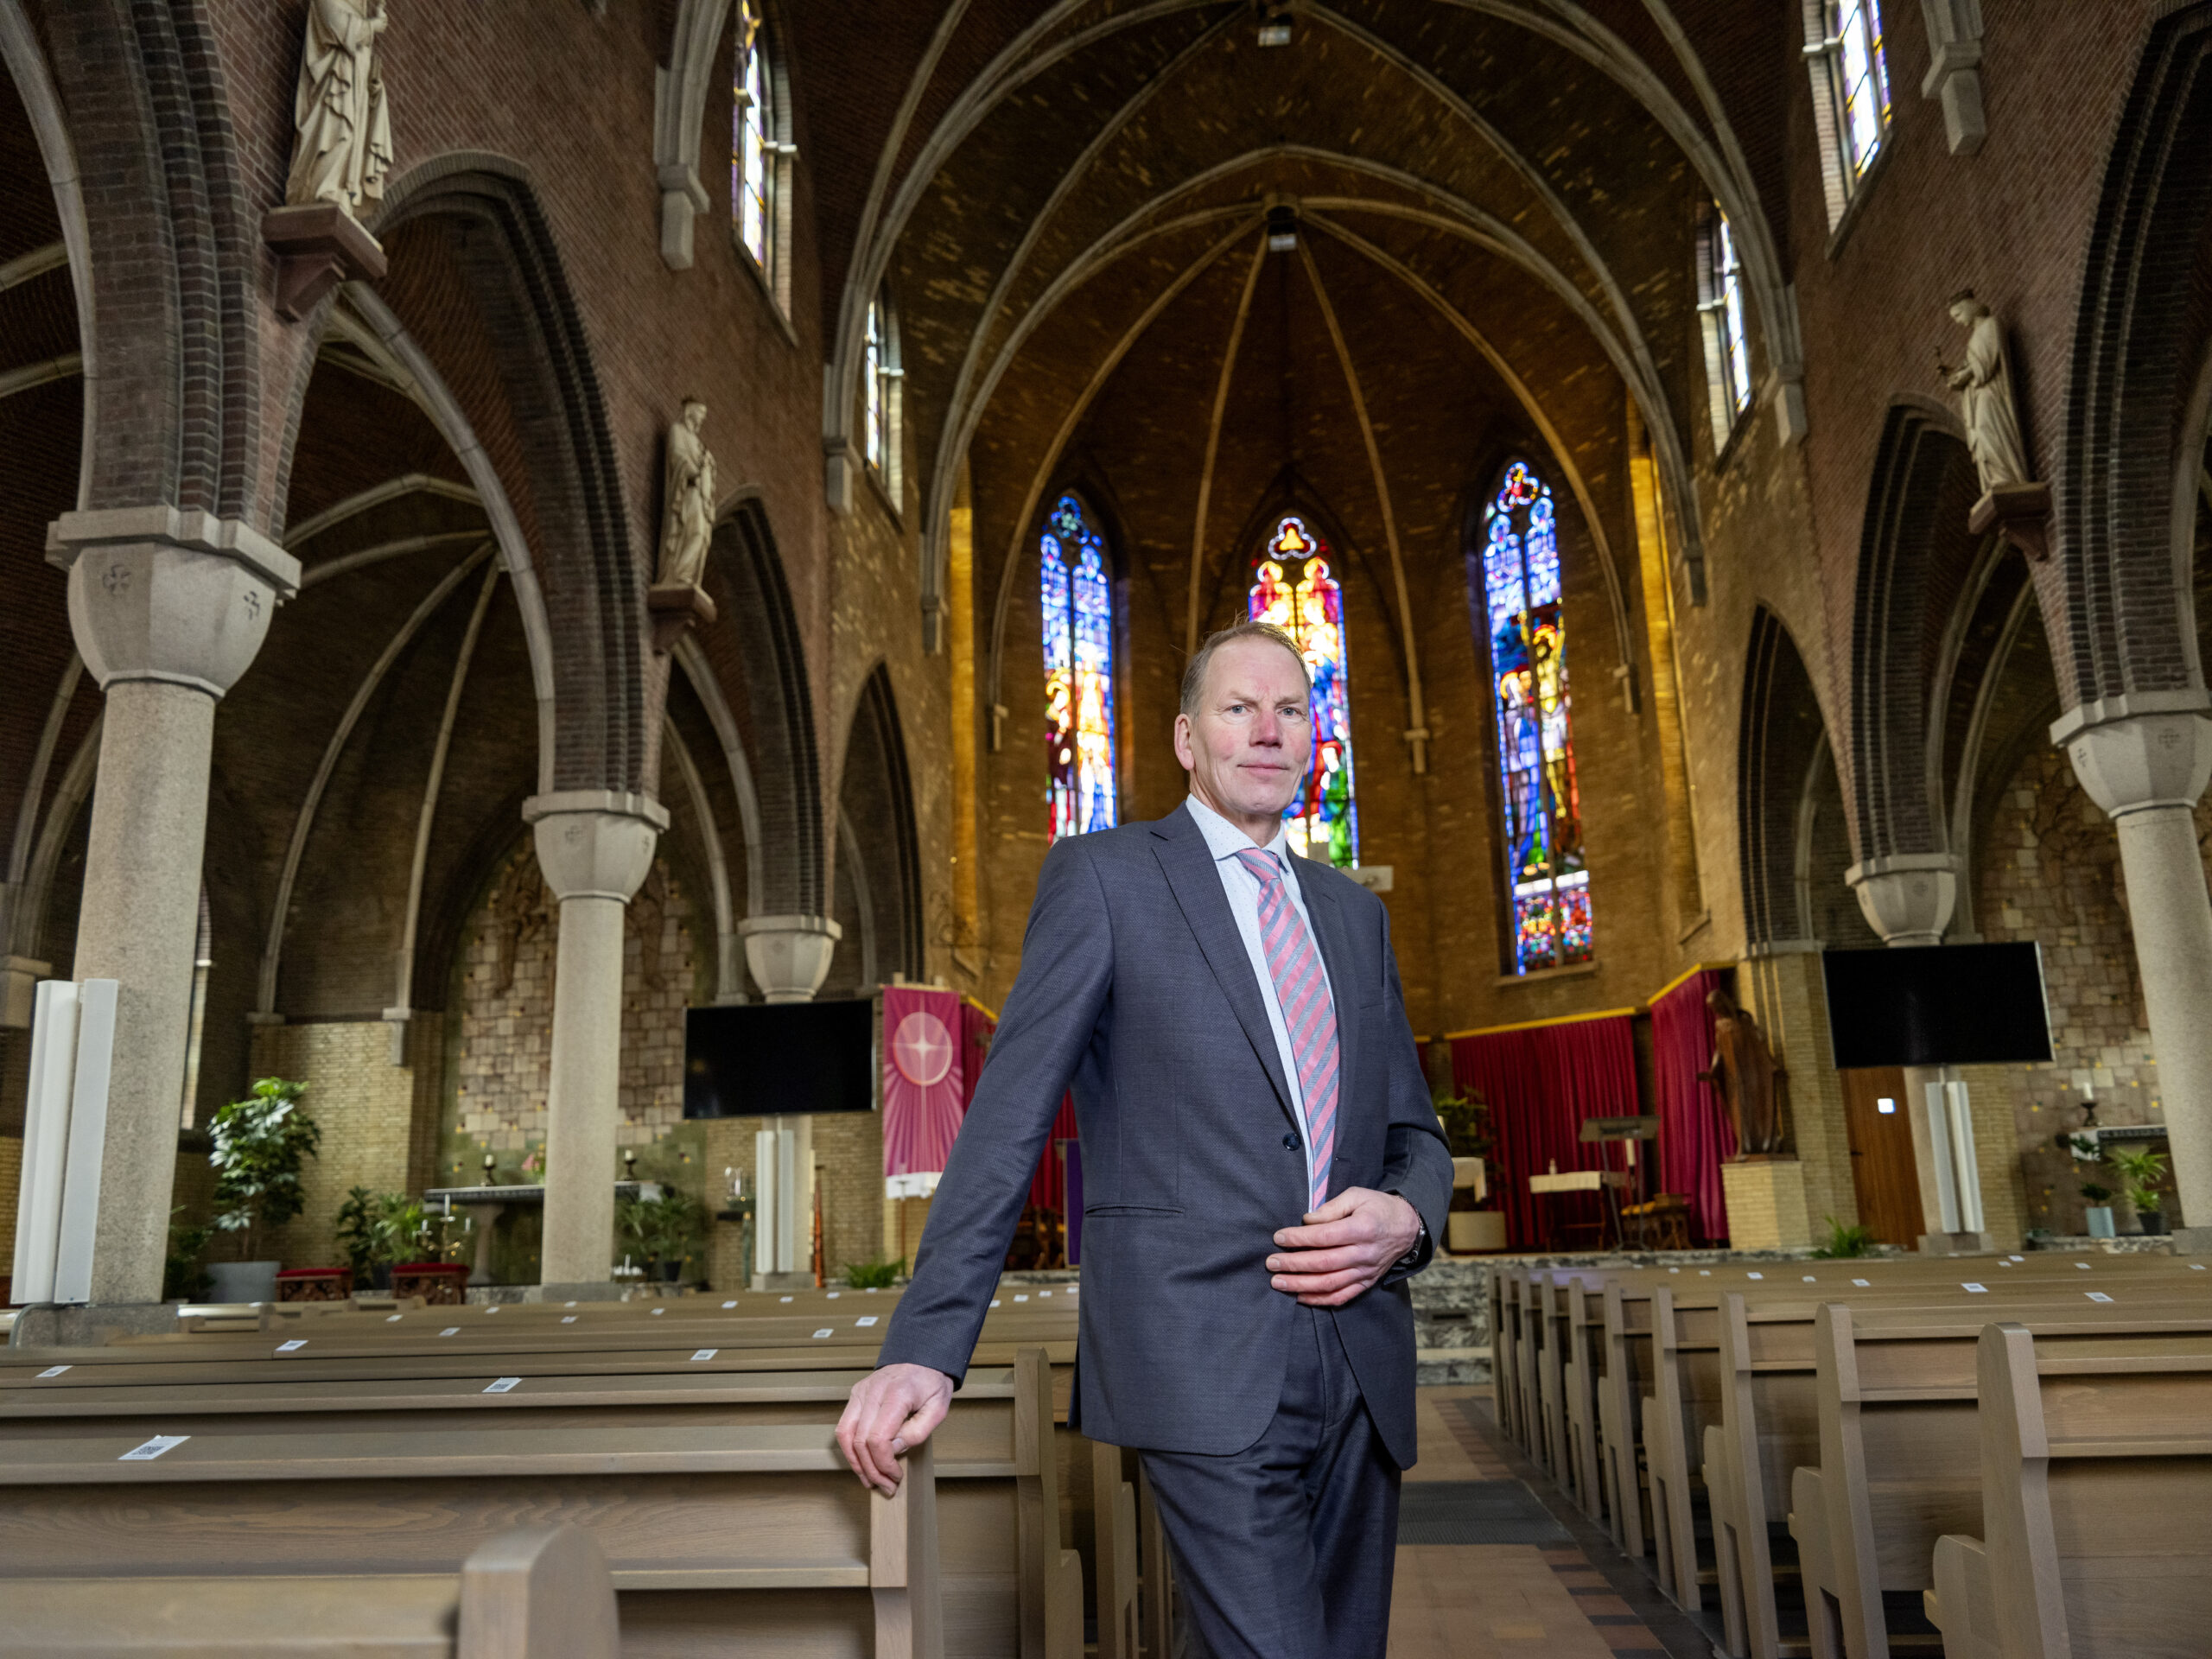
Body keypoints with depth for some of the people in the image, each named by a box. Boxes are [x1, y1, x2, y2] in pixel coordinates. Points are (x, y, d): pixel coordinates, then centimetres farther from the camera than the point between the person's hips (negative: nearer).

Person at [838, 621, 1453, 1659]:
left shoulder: (1355, 914, 18)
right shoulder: (1101, 876, 1)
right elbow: (1009, 1117, -6)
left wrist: (1406, 1216, -4)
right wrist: (926, 1348, -14)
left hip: (1362, 1369, 6)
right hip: (1207, 1368, -5)